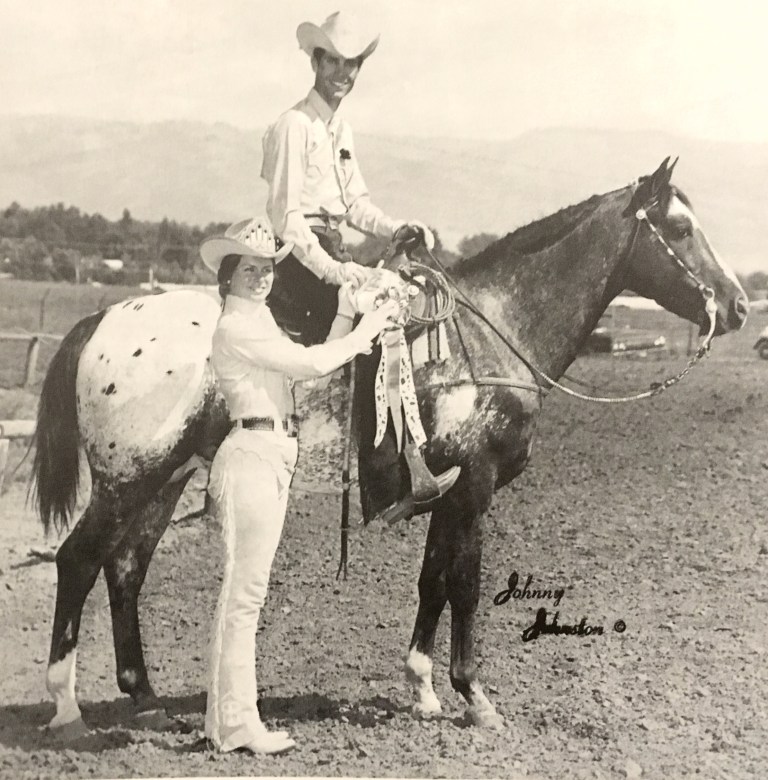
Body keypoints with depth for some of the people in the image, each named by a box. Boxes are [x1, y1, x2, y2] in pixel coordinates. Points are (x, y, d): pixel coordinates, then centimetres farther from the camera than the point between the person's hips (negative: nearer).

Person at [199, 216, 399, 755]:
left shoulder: (259, 323, 20)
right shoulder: (235, 328, -11)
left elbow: (312, 365, 15)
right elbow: (312, 363, -17)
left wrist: (346, 317, 7)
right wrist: (368, 328, -6)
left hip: (275, 457, 10)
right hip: (252, 455, -10)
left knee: (249, 591, 12)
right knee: (244, 592, -5)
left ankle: (233, 714, 21)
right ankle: (234, 723, 3)